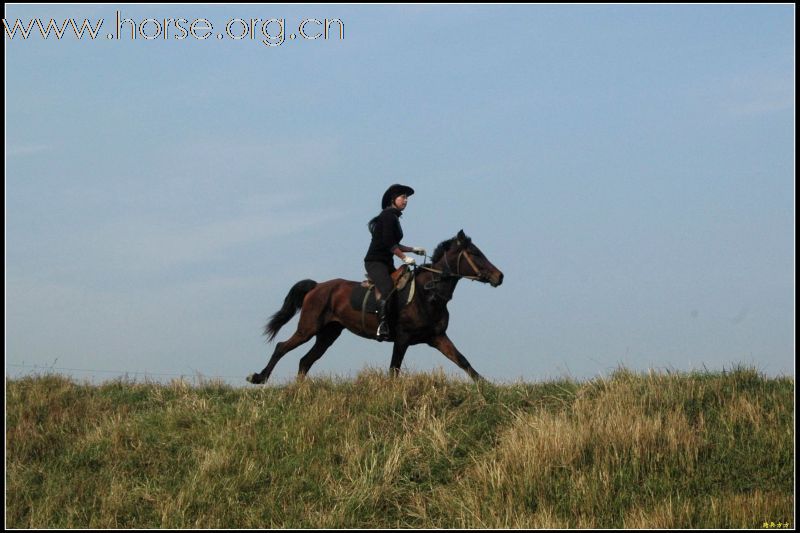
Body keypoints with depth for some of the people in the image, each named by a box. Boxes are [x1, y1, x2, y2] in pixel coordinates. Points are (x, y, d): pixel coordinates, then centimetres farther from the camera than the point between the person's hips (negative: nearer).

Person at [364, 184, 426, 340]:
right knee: (387, 288, -31)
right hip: (375, 261, -11)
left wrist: (413, 249, 19)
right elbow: (388, 242, -19)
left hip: (386, 263, 11)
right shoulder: (388, 216, -10)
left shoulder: (393, 217, 19)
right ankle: (382, 325, -38)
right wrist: (404, 258, -13)